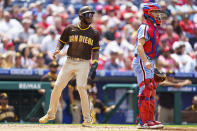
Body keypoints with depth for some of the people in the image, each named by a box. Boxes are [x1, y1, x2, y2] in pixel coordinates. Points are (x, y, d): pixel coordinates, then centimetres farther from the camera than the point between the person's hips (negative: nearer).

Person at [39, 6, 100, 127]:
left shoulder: (94, 33, 4)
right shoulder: (70, 29, 6)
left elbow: (96, 50, 4)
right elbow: (62, 41, 15)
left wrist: (94, 65, -9)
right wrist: (57, 50, -7)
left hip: (84, 63, -2)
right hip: (70, 61, 2)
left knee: (81, 87, -19)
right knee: (58, 86, -2)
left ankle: (87, 119, -10)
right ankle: (51, 114, 17)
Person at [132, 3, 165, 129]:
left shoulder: (153, 28, 18)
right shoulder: (145, 27, -13)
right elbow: (139, 46, -24)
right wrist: (146, 62, -36)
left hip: (149, 63, 10)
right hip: (142, 62, -10)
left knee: (152, 92, 12)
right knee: (146, 91, -13)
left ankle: (150, 120, 17)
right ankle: (143, 122, -13)